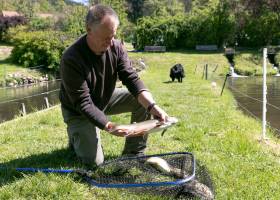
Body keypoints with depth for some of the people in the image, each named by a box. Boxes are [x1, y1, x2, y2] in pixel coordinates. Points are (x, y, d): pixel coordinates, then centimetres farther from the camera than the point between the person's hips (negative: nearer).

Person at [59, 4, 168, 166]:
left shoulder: (116, 47, -16)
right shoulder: (71, 59, -33)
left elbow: (132, 79, -20)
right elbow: (83, 103, -31)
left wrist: (152, 107, -36)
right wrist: (109, 127, -41)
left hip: (106, 99, 5)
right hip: (79, 112, -5)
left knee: (143, 101, -13)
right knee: (94, 161, -13)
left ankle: (134, 153, 1)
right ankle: (76, 134, 19)